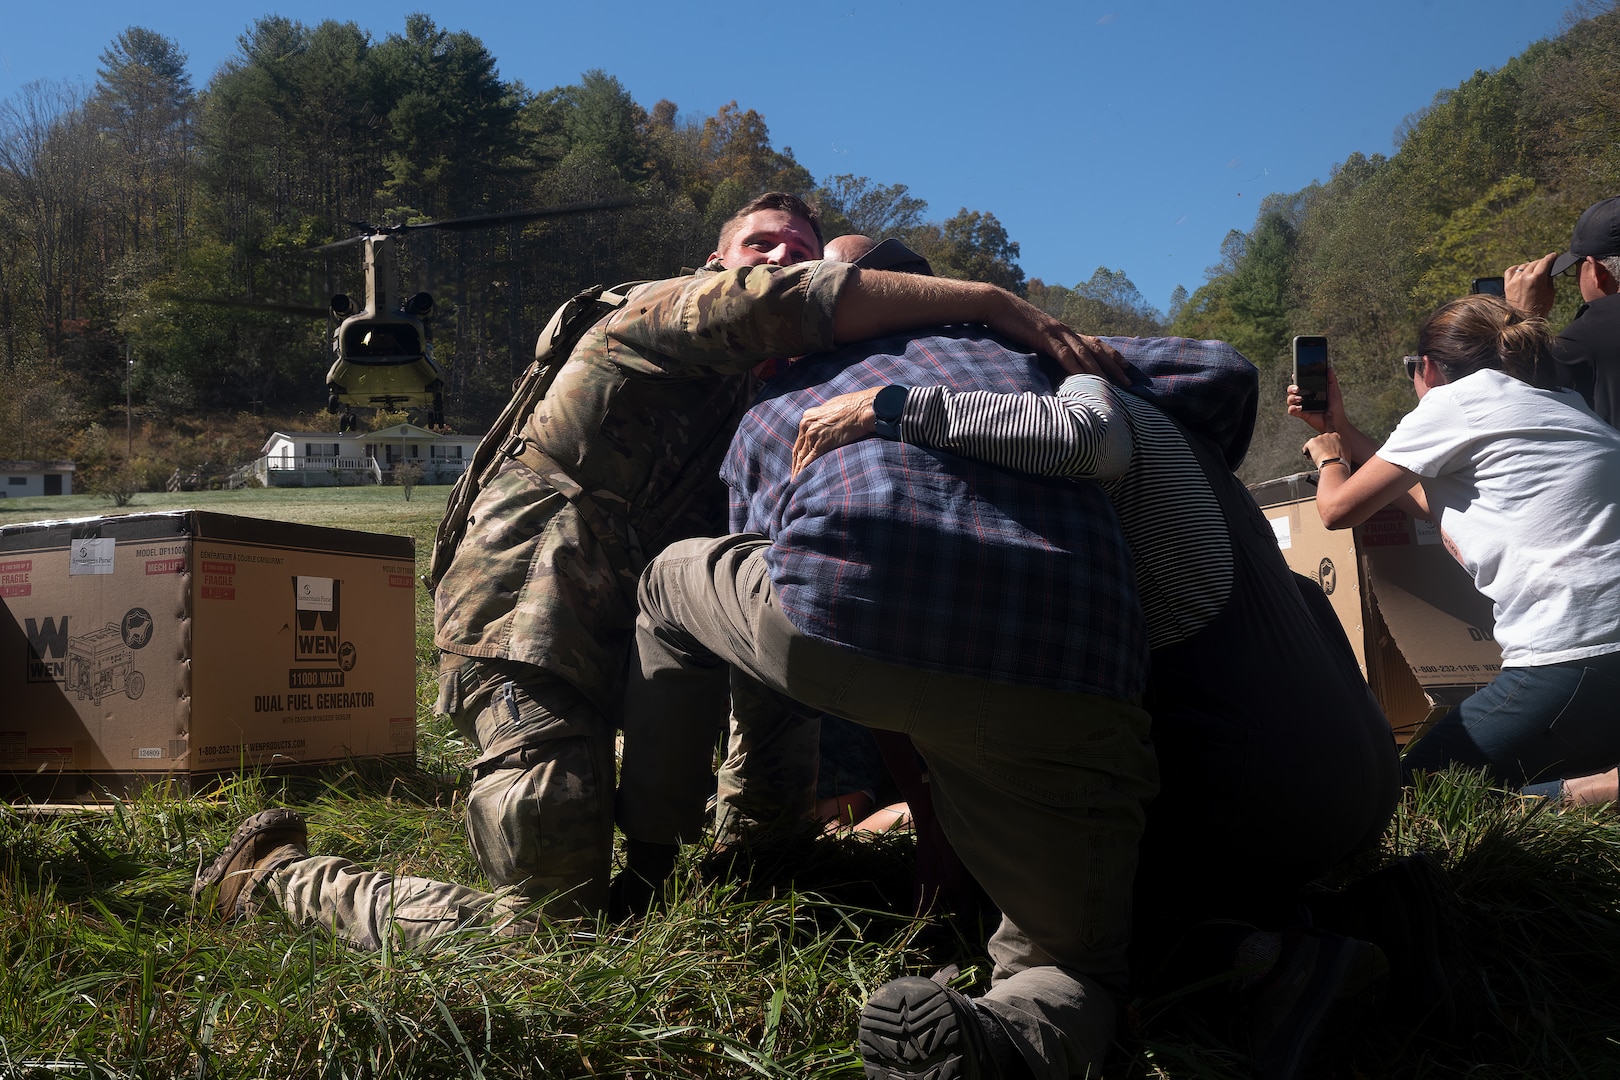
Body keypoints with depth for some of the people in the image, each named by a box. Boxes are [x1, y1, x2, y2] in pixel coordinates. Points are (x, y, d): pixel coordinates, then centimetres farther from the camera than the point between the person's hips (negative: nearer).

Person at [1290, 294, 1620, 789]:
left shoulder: (1454, 400, -1)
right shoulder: (1559, 402, 24)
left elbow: (1338, 509, 6)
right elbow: (1435, 503, 32)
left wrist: (1330, 456, 29)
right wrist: (1341, 430, 38)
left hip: (1574, 666, -9)